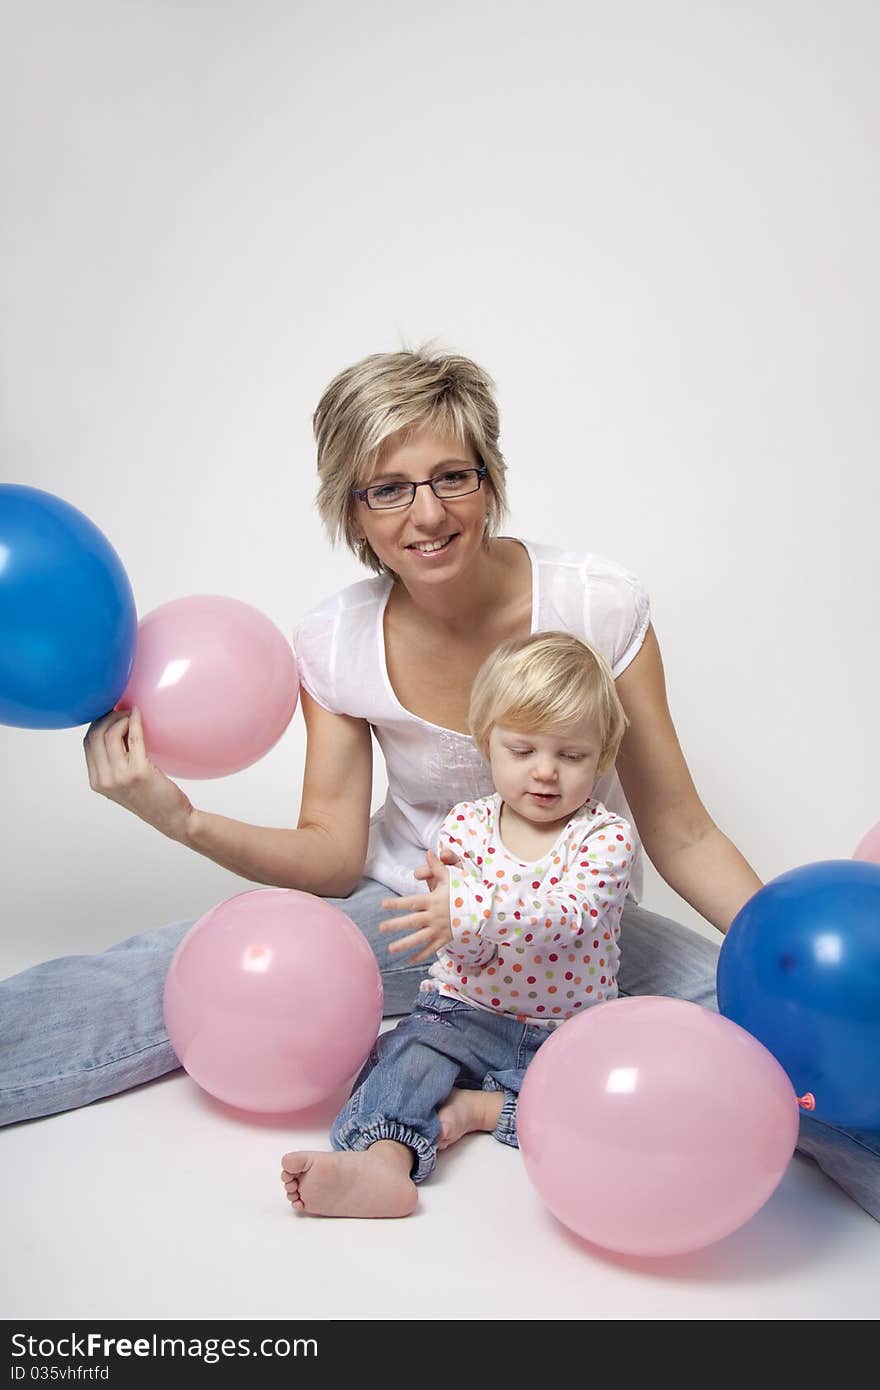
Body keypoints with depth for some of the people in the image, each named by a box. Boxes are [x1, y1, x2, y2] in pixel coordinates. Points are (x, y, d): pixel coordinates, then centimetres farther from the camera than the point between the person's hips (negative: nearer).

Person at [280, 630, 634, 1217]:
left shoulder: (607, 836, -9)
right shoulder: (465, 825, -2)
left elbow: (570, 915, -28)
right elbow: (467, 947, -7)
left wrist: (469, 912, -44)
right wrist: (445, 905, -33)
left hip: (567, 1030, 0)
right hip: (468, 1010, 1)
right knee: (411, 1052, -25)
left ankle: (481, 1106, -15)